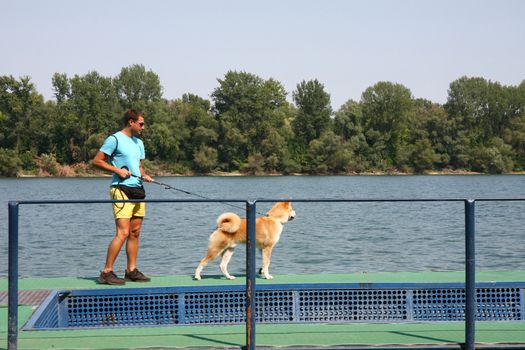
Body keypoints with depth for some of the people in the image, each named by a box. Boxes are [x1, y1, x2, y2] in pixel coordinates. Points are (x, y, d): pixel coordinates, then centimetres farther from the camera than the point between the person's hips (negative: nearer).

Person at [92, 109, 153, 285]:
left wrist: (144, 175, 4)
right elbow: (97, 161, -7)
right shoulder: (115, 139, -6)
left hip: (137, 190, 8)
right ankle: (106, 273, -12)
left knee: (135, 233, 8)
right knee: (123, 232, -15)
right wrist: (117, 170, -15)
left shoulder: (138, 142, 18)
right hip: (121, 189, -8)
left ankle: (131, 271, 14)